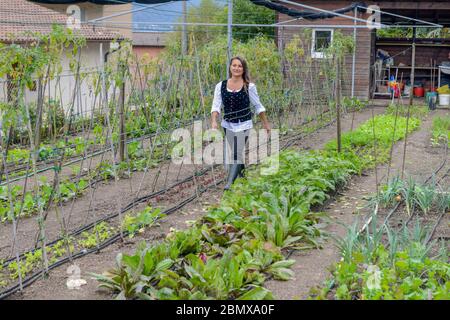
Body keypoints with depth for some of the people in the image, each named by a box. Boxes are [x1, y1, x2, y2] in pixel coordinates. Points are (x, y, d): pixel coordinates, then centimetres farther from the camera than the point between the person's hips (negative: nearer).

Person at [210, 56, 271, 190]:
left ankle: (230, 183, -12)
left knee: (237, 153, -11)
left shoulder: (249, 87, -6)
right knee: (231, 153, 16)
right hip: (228, 125, 4)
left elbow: (258, 106, 4)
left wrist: (266, 123, 8)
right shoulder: (221, 86, -2)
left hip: (243, 125, -3)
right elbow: (216, 106, -6)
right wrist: (214, 121, -23)